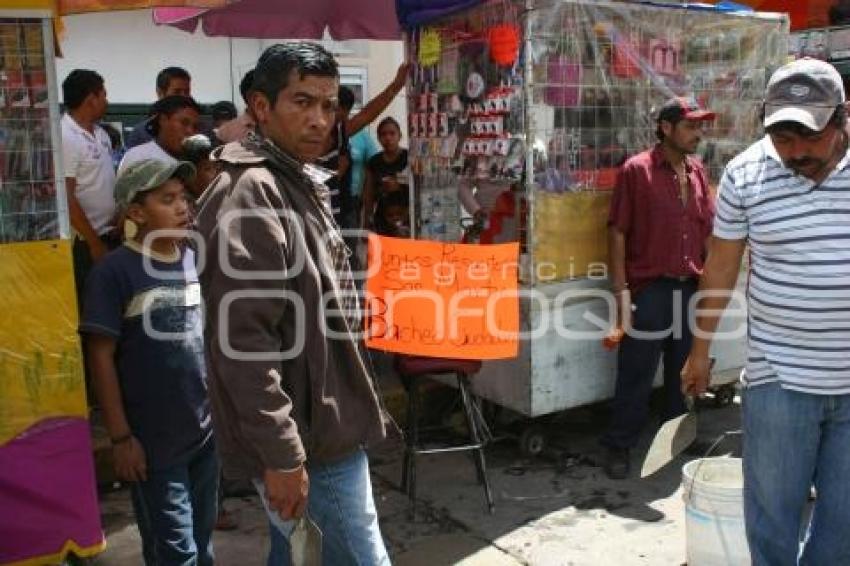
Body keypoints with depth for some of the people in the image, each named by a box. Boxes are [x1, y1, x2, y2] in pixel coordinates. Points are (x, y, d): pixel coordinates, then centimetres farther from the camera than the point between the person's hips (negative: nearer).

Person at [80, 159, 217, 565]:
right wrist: (120, 437, -12)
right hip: (154, 439, -5)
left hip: (207, 429, 5)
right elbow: (102, 356, -12)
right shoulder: (115, 271, -13)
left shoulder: (195, 260, 4)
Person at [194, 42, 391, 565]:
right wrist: (281, 455, -23)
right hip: (307, 441, -10)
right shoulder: (249, 196, -18)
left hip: (325, 424, 10)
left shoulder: (301, 184, 13)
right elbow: (242, 342, -25)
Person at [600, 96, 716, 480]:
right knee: (636, 376, 2)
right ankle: (619, 447, 16)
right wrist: (622, 292, -12)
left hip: (691, 289, 5)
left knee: (685, 374, 16)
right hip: (649, 290, -5)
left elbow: (708, 232, 15)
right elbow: (618, 233, -8)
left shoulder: (697, 171, 10)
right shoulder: (636, 170, -6)